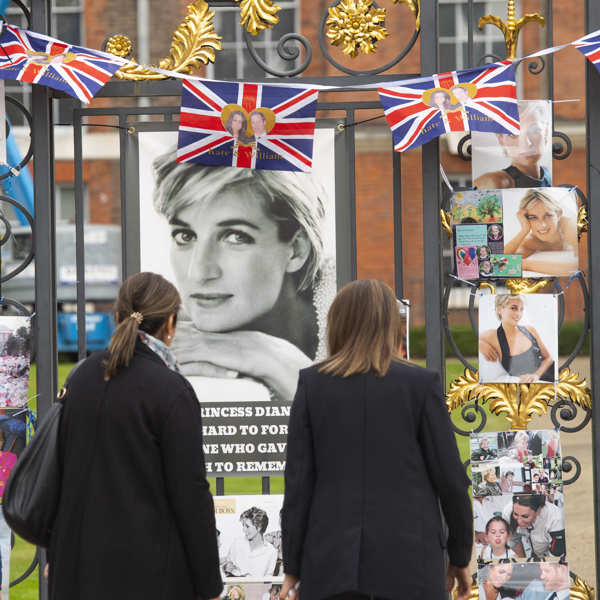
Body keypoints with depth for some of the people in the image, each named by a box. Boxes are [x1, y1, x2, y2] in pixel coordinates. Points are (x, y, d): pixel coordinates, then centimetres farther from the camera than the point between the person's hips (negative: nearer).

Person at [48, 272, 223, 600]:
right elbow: (190, 491, -13)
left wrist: (58, 556, 21)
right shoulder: (171, 391, -13)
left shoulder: (82, 376, 5)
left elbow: (63, 467, 12)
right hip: (148, 572, -6)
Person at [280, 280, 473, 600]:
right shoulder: (421, 384, -2)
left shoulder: (312, 384, 2)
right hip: (406, 557, -1)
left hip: (332, 559, 2)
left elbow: (298, 479, 0)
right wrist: (461, 555, 10)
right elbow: (449, 476, -1)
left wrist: (293, 567, 4)